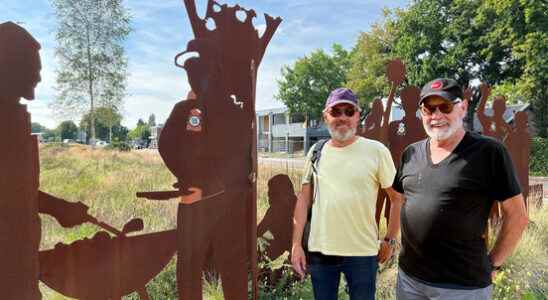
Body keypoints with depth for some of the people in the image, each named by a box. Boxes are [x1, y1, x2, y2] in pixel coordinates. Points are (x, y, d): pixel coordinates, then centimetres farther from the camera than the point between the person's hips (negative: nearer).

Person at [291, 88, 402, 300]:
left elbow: (398, 198, 0)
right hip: (319, 250, 3)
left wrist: (389, 240, -1)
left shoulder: (376, 150, -6)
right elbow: (304, 199, 6)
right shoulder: (316, 152, 4)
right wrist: (296, 244, 2)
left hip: (362, 252, -3)